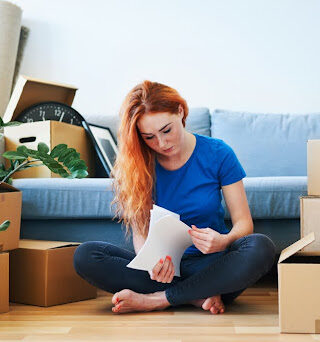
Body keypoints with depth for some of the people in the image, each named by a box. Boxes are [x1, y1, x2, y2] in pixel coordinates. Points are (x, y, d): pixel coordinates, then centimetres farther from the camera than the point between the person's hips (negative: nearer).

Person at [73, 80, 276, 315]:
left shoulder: (217, 154, -4)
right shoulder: (136, 164, -2)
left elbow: (244, 222, -3)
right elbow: (140, 231, -4)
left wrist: (223, 241, -26)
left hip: (209, 263, 0)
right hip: (164, 263, 1)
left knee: (261, 248, -32)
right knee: (85, 255, -23)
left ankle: (156, 300, -23)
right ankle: (199, 297, -23)